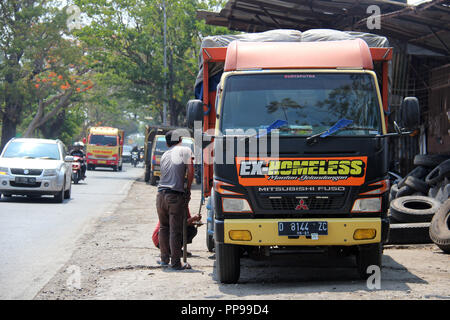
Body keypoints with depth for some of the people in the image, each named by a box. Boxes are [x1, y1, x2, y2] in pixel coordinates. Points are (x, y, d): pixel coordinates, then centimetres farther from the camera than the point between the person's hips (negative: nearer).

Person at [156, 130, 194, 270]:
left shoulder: (164, 155, 18)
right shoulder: (185, 150, 2)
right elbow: (190, 171, -8)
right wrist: (188, 189, 5)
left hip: (161, 194, 5)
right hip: (175, 196, -5)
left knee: (163, 228, 19)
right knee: (176, 230, -2)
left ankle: (164, 258, 24)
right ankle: (176, 262, -1)